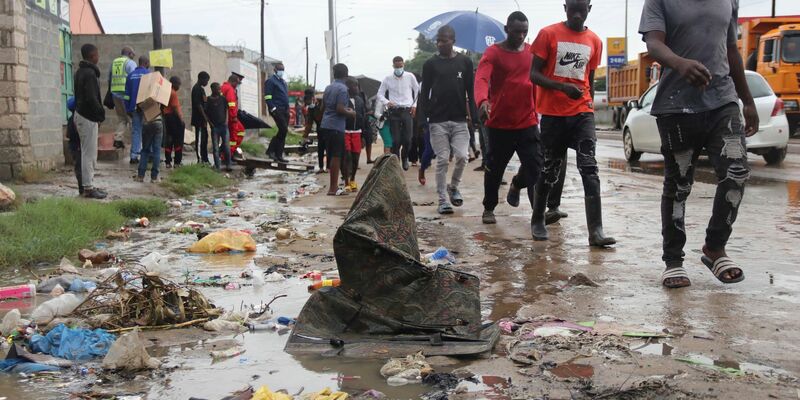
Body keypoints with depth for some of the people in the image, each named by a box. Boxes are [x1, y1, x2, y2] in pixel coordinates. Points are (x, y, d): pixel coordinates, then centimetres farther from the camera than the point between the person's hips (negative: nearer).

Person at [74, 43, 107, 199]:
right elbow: (92, 99, -23)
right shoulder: (90, 73, -17)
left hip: (81, 114, 10)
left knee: (88, 153, 15)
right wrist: (101, 114, -10)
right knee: (89, 154, -6)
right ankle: (88, 188, -2)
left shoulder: (80, 72, 14)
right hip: (88, 117, -10)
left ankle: (89, 186, 20)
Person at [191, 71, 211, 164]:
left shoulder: (200, 89, 18)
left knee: (204, 138, 13)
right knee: (200, 138, -8)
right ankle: (200, 159, -6)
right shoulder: (197, 89, -13)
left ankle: (205, 159, 18)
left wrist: (206, 118, 21)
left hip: (202, 119, 10)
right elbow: (198, 105, -19)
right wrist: (205, 117, -20)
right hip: (199, 119, -10)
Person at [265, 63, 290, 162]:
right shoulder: (271, 81, -3)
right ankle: (271, 150, -7)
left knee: (283, 132, 6)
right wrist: (273, 109, -19)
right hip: (277, 109, -8)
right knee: (283, 130, -16)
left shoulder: (284, 82, 23)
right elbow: (267, 97, -11)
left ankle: (278, 155, 12)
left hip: (285, 110, 8)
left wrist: (288, 108, 17)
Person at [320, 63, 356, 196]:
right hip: (336, 126, -8)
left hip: (325, 125, 8)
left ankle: (333, 185, 19)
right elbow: (340, 109, -20)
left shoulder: (328, 88, 14)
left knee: (331, 155, 13)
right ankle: (333, 188, -4)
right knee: (336, 156, -5)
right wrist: (350, 113, -1)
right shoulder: (342, 88, -11)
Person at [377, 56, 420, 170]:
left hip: (407, 111, 0)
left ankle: (404, 158, 23)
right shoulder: (387, 79, 3)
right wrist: (387, 102, -10)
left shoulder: (410, 77, 4)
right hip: (394, 112, 0)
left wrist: (414, 105, 5)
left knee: (407, 139, -4)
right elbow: (380, 94, 8)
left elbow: (417, 91, 14)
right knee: (396, 140, -5)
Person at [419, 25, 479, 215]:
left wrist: (473, 114, -1)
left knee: (462, 156, -9)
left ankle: (454, 186, 17)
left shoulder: (465, 62, 7)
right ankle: (443, 200, 4)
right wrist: (423, 117, -3)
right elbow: (425, 92, 5)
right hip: (438, 120, -1)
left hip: (459, 119, 1)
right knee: (442, 160, -2)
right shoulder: (430, 64, 5)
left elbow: (471, 91, 8)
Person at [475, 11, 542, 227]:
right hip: (499, 124, -2)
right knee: (494, 169, 11)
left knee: (535, 168, -7)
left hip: (527, 123, 2)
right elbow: (481, 79, -22)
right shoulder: (493, 53, -6)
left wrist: (537, 112, 6)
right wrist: (483, 101, -42)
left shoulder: (532, 52, 7)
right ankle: (489, 209, 29)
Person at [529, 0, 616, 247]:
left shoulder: (594, 41, 9)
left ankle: (596, 231, -16)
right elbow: (534, 74, -5)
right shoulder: (548, 34, -2)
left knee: (589, 168, -10)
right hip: (553, 113, -2)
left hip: (582, 112, 2)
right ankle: (537, 220, 27)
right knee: (550, 169, 7)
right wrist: (563, 87, -20)